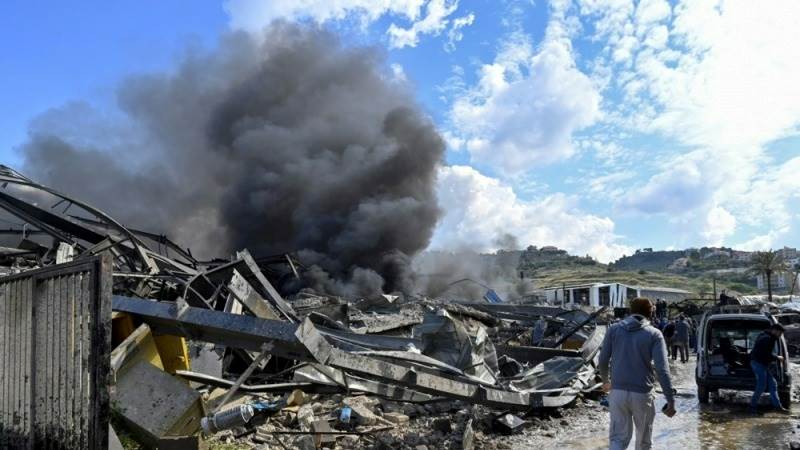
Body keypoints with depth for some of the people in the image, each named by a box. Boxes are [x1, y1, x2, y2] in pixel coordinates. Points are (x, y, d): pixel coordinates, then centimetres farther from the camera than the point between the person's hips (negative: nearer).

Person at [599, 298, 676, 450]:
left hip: (617, 392, 2)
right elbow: (662, 369, -12)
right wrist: (670, 400, -10)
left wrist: (605, 380, 23)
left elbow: (603, 360, 4)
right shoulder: (654, 334, -4)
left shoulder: (614, 329, 3)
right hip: (642, 394, -1)